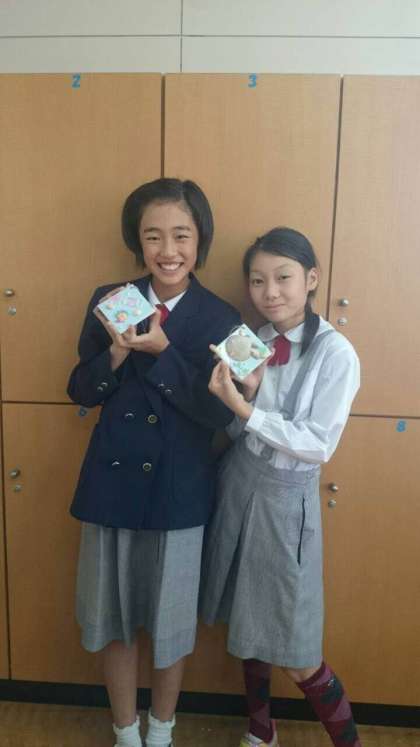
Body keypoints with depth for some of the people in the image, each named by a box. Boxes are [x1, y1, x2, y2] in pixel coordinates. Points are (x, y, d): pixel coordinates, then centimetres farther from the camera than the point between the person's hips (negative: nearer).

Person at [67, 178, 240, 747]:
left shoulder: (220, 320, -8)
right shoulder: (108, 301, -2)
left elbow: (219, 413, -15)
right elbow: (81, 392, -1)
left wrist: (160, 350, -24)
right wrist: (116, 352, -21)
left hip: (179, 491, -2)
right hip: (111, 483, 2)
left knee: (171, 621, 16)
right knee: (113, 616, 17)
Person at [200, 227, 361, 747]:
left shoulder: (335, 353, -15)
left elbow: (317, 445, -19)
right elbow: (234, 427, 2)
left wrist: (244, 407, -24)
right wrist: (245, 391, -17)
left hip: (286, 497, -5)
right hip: (238, 484, 5)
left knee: (297, 657, 4)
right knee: (247, 621, 20)